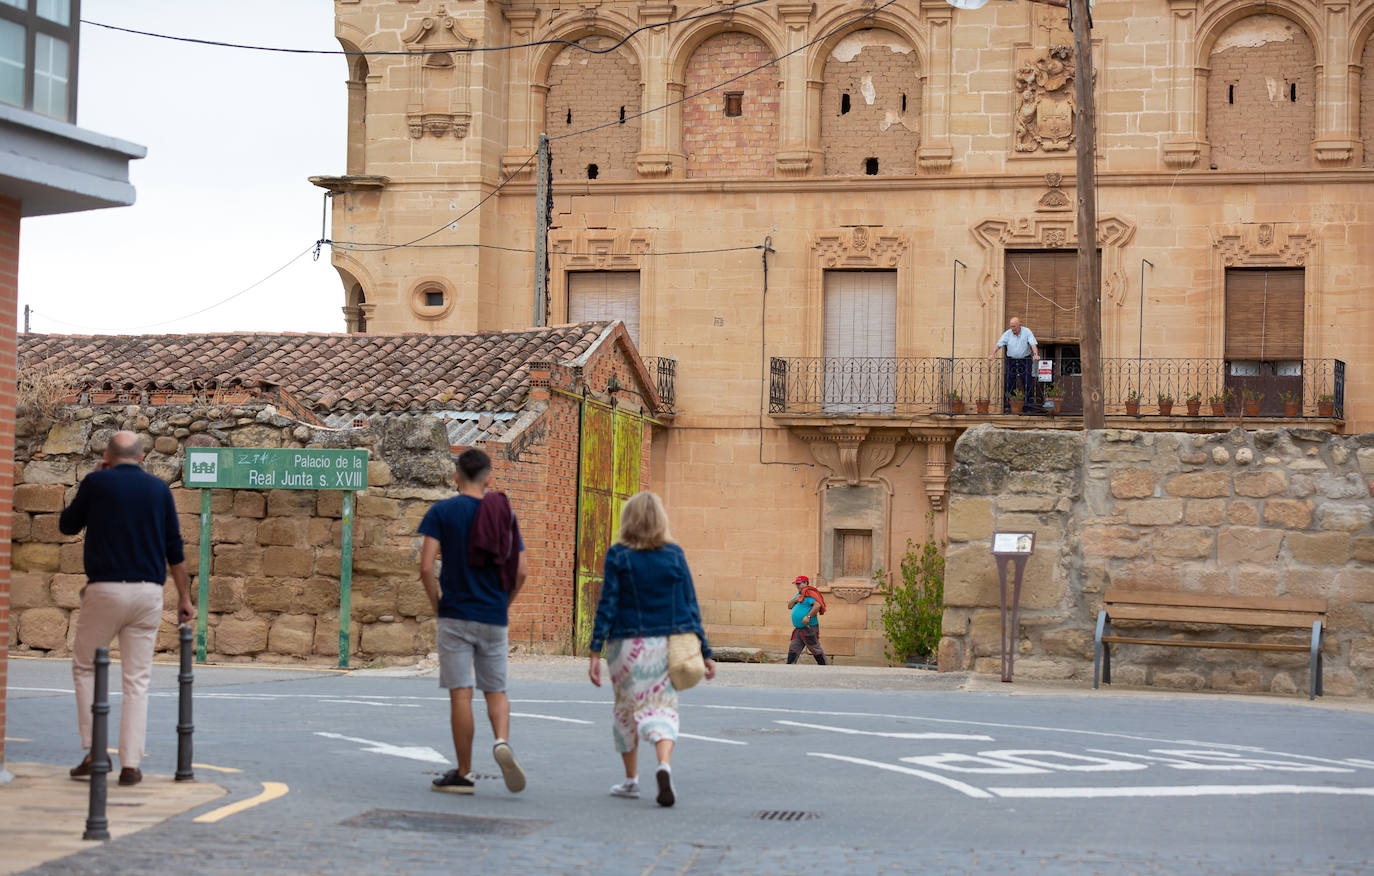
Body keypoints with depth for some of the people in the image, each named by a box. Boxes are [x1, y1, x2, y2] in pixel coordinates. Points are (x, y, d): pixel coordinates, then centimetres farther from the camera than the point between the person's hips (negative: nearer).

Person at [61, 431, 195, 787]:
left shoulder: (96, 483, -1)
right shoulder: (159, 489, 6)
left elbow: (66, 525, 14)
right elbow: (175, 547, 8)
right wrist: (184, 596, 15)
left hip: (104, 589, -2)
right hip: (148, 591, 2)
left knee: (85, 667, 15)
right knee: (137, 680, 6)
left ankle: (95, 749, 5)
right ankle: (131, 764, 1)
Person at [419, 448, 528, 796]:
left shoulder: (440, 512, -3)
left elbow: (426, 567, -11)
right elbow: (520, 572, 0)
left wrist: (437, 607, 3)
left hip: (455, 616, -2)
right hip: (494, 618, 2)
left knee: (460, 695, 1)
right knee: (496, 691, 13)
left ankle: (463, 774, 6)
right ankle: (502, 742, -14)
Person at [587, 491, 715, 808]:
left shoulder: (618, 556, -4)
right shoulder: (675, 555, 2)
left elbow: (607, 606, -7)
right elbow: (690, 606, 3)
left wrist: (595, 652, -6)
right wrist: (704, 651, 8)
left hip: (628, 645, -1)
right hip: (667, 644, 1)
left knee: (627, 708, 15)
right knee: (662, 708, 3)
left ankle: (631, 779, 23)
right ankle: (664, 765, -24)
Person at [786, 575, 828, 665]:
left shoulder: (809, 594, -12)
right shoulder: (799, 595, 19)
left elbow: (817, 605, -26)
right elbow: (789, 606, 19)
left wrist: (808, 616, -31)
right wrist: (795, 600, -2)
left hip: (809, 628, -9)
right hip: (798, 629, 9)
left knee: (816, 650, 0)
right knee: (793, 649, 4)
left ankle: (825, 666, 10)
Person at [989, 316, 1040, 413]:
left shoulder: (1027, 332, -5)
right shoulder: (1007, 334, 1)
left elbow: (1033, 344, -13)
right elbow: (999, 344, -4)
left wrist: (1035, 354, -30)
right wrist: (992, 354, -21)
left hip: (1025, 360, -2)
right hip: (1011, 360, 2)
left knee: (1027, 385, -5)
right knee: (1009, 384, -1)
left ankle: (1028, 407, 0)